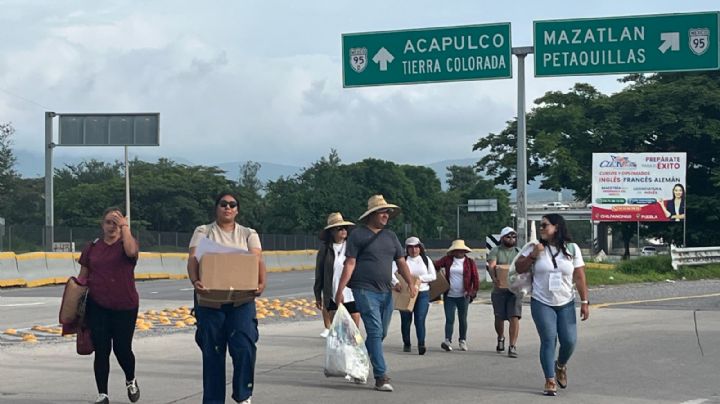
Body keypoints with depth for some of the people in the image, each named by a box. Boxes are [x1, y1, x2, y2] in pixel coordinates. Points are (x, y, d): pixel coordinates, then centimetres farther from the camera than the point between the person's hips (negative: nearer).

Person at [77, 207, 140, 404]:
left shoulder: (127, 243, 1)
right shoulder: (92, 247, 9)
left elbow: (131, 251, -25)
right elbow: (82, 276, 13)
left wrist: (125, 226, -17)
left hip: (124, 306, -2)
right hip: (97, 306, 2)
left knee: (122, 349, 3)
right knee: (101, 350, 0)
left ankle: (131, 381, 33)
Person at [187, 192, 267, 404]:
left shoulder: (248, 234, 11)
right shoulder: (203, 232, 8)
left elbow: (258, 261, -3)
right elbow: (193, 259, -7)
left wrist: (261, 283, -24)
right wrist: (195, 281, -28)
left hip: (241, 299, 0)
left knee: (244, 347, -15)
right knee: (212, 353, 4)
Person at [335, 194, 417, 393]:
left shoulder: (390, 236, 15)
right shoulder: (358, 235, -3)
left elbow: (401, 262, 13)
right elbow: (349, 264, -6)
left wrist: (410, 282, -4)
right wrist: (340, 290, -13)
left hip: (386, 293, 7)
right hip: (365, 291, -7)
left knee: (381, 334, 12)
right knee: (375, 332, -12)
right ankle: (381, 377, -13)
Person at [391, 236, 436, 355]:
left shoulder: (426, 260, 10)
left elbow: (433, 276, 3)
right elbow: (391, 272, -12)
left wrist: (419, 278, -11)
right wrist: (396, 282, -30)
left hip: (422, 293, 0)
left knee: (420, 319, -12)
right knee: (406, 320, 5)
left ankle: (421, 344, -16)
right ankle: (406, 344, 20)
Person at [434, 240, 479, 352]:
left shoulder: (470, 262, 2)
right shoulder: (447, 260, 5)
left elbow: (475, 278, 1)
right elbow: (436, 266, 1)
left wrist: (473, 291, -6)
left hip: (463, 296, 0)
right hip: (449, 296, 0)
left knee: (462, 319, 8)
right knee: (449, 319, -8)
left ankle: (462, 341, 20)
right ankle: (448, 341, -15)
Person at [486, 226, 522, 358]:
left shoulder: (519, 252, 11)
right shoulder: (495, 251, 3)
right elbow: (491, 266, -12)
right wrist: (494, 278, -32)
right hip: (499, 289, -1)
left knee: (514, 317, -10)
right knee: (499, 317, 8)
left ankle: (513, 346, -7)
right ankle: (501, 338, 37)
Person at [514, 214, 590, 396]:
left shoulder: (572, 249, 1)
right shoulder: (535, 247, 0)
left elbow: (579, 277, 1)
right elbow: (519, 268, 3)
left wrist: (585, 302, -3)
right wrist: (532, 256, -13)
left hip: (566, 304, 1)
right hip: (542, 304, -1)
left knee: (569, 341, -1)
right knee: (548, 341, -6)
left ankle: (560, 365, 30)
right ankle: (550, 381, 1)